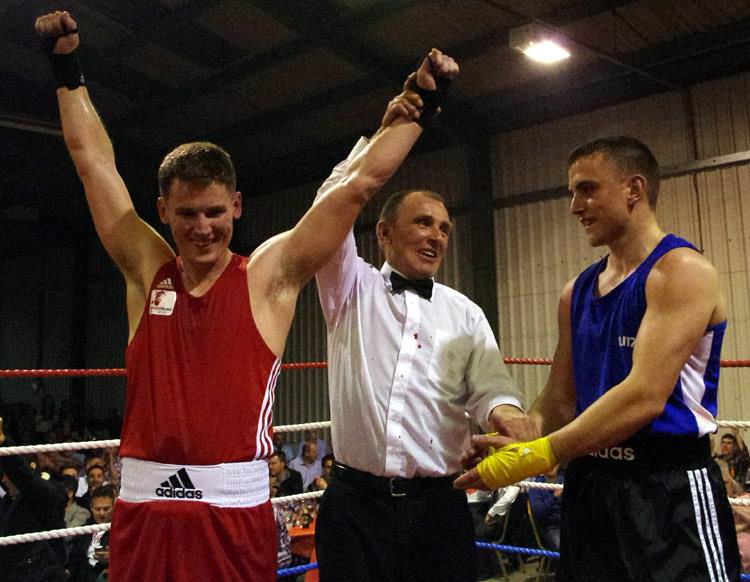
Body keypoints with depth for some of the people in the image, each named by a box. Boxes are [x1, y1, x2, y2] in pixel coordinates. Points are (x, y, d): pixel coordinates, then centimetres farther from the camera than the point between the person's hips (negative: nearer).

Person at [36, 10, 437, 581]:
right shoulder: (147, 270, 5)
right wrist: (68, 68, 18)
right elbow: (93, 160, 13)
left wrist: (417, 103, 1)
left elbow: (361, 181, -1)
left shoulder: (270, 274, -1)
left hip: (235, 507, -2)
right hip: (145, 504, 3)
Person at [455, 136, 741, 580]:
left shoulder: (681, 270, -11)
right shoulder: (578, 292, 11)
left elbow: (645, 396, -22)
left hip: (669, 486, -7)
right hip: (589, 481, 7)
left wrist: (539, 456, -23)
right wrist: (514, 440, -7)